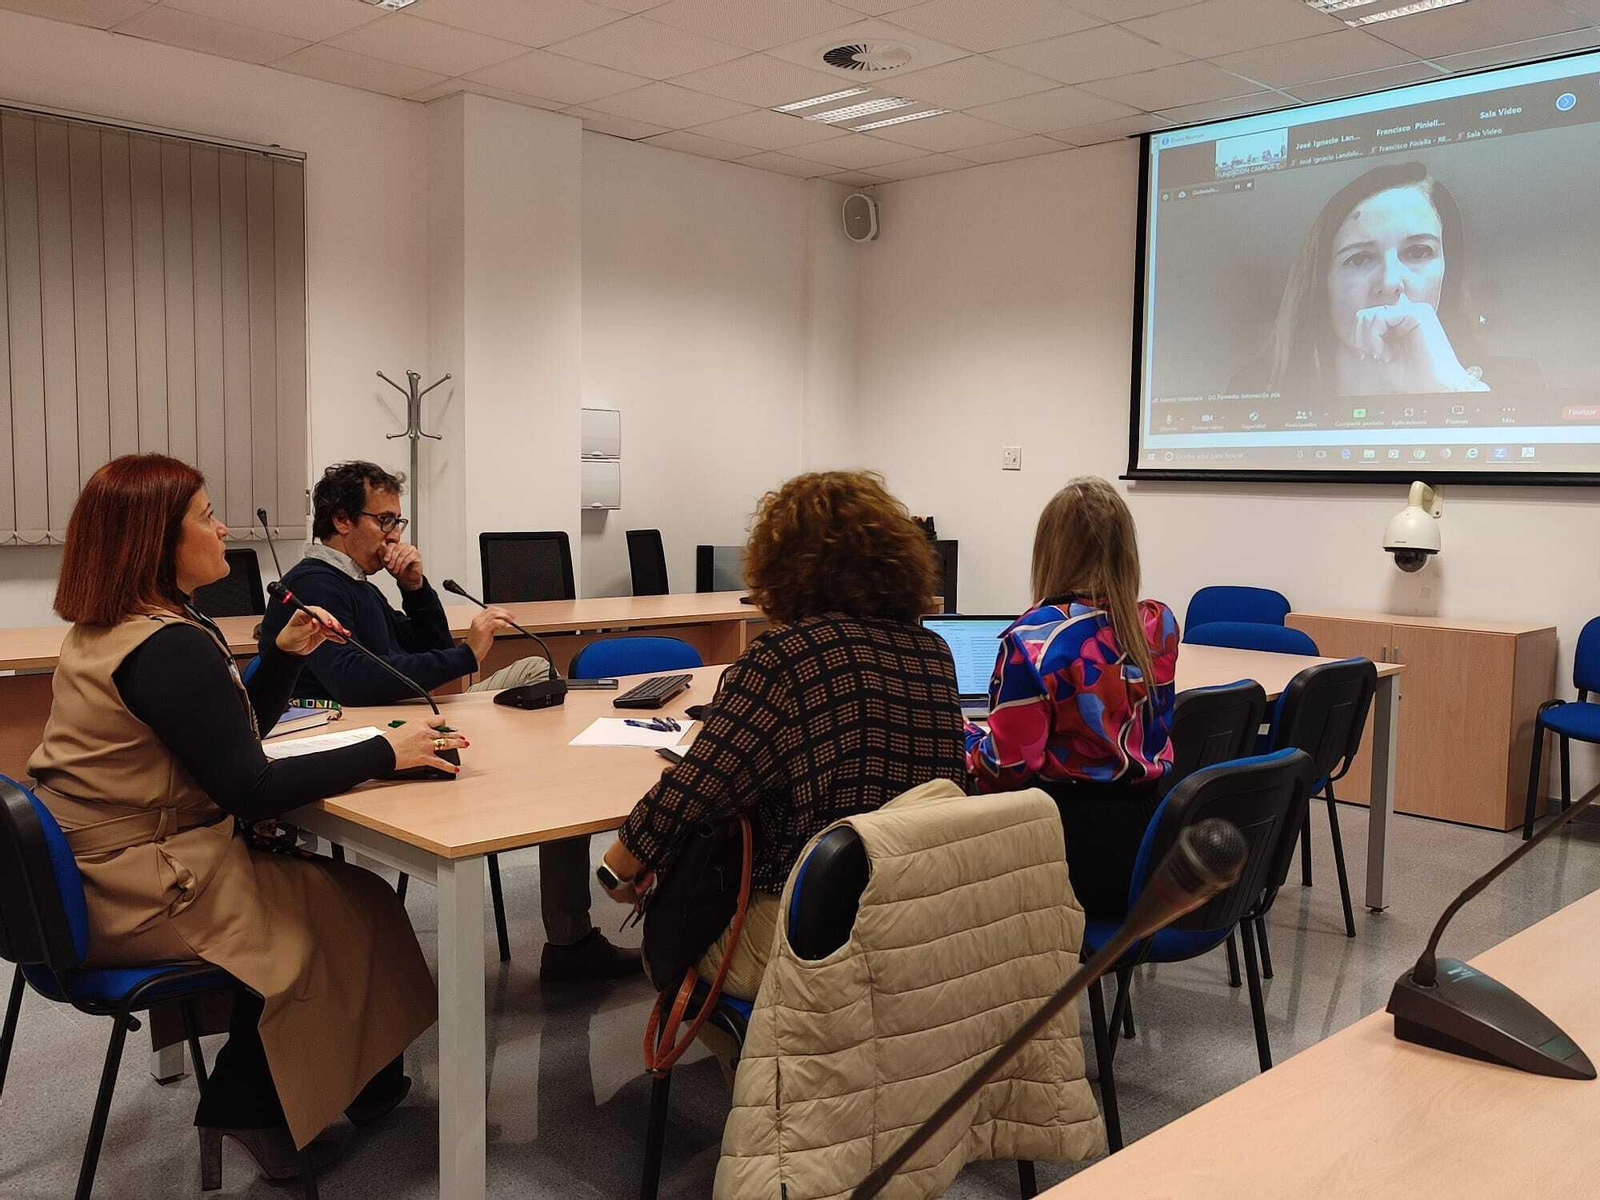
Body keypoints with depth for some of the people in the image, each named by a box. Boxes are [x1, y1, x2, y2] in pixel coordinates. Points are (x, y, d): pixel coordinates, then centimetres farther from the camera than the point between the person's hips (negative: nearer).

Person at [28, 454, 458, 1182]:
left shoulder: (99, 632, 8)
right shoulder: (171, 646, -24)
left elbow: (225, 739, 14)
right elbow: (250, 790, -24)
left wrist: (286, 654, 3)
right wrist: (385, 752, -20)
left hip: (89, 880, 9)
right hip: (146, 899, -9)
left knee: (312, 874, 19)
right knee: (356, 907, 6)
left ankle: (248, 1100, 26)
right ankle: (249, 1106, 22)